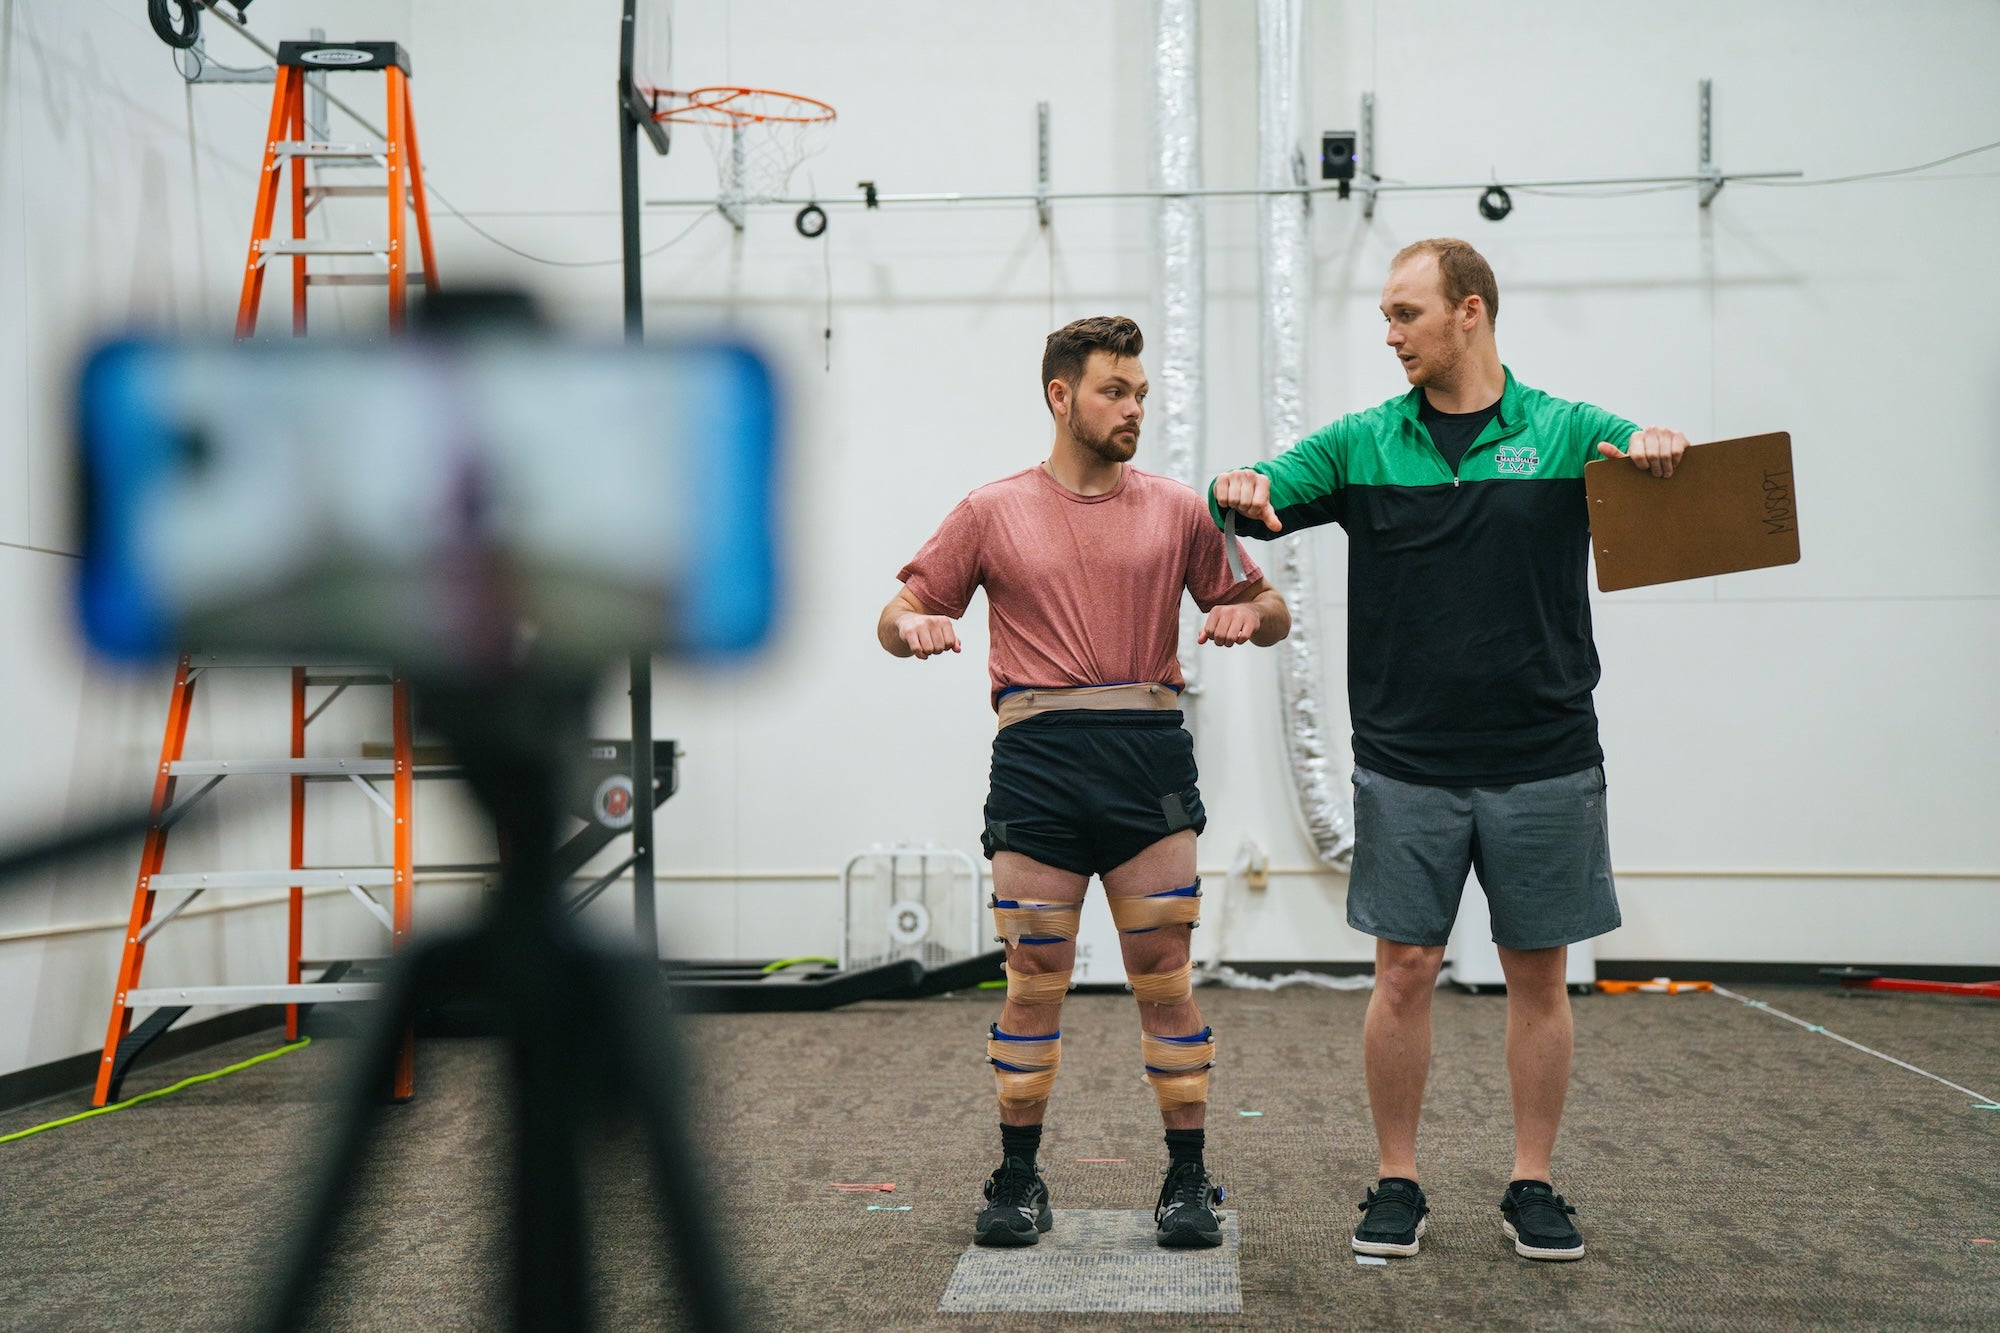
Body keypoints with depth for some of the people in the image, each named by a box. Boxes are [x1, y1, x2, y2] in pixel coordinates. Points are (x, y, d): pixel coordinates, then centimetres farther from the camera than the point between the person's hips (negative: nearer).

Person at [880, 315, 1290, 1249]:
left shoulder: (1176, 510, 13)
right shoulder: (992, 513, 10)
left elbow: (1268, 609, 16)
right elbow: (902, 617, 11)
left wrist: (1247, 613, -8)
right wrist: (912, 627, -13)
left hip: (1150, 758, 1)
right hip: (1038, 760, -1)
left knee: (1166, 979, 2)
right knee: (1034, 982, 2)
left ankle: (1188, 1180, 12)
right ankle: (1018, 1180, 15)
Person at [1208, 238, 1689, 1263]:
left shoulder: (1562, 432, 2)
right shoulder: (1366, 443, 6)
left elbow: (1653, 453, -10)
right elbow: (1261, 493, 2)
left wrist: (1658, 446, -34)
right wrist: (1238, 490, -23)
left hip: (1543, 761, 0)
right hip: (1406, 765, 1)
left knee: (1539, 976, 7)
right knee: (1403, 971, 3)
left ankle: (1532, 1187, 21)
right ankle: (1396, 1185, 16)